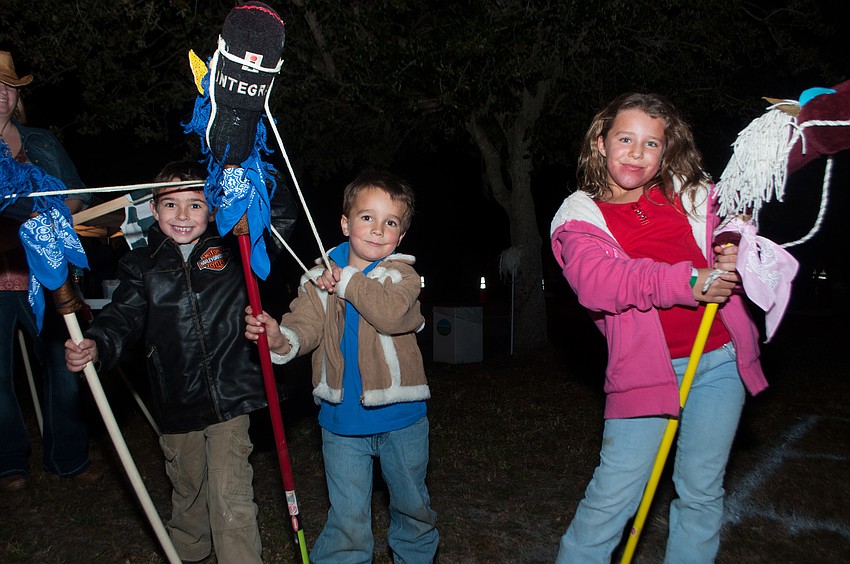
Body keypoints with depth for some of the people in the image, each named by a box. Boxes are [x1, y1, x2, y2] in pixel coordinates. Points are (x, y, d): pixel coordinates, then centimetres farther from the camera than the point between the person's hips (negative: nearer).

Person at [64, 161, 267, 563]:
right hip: (175, 404, 3)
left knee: (230, 496, -5)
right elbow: (123, 316, -7)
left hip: (228, 397, -2)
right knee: (187, 489, 22)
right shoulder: (142, 265, 2)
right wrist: (95, 345, -27)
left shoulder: (231, 252, 0)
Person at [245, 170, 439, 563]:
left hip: (400, 416, 0)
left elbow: (391, 313, -28)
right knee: (347, 517, 8)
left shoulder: (401, 273, -8)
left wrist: (347, 281, -20)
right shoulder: (321, 278, -1)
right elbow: (305, 324, -10)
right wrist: (280, 338, -32)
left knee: (412, 505, 21)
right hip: (342, 420, 0)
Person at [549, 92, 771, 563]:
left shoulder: (691, 195, 7)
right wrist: (686, 281, -25)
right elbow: (596, 280, -19)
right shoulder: (579, 215, -2)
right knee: (613, 496, -3)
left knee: (702, 493, 13)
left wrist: (735, 252, -5)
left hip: (719, 361, 4)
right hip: (644, 369, -3)